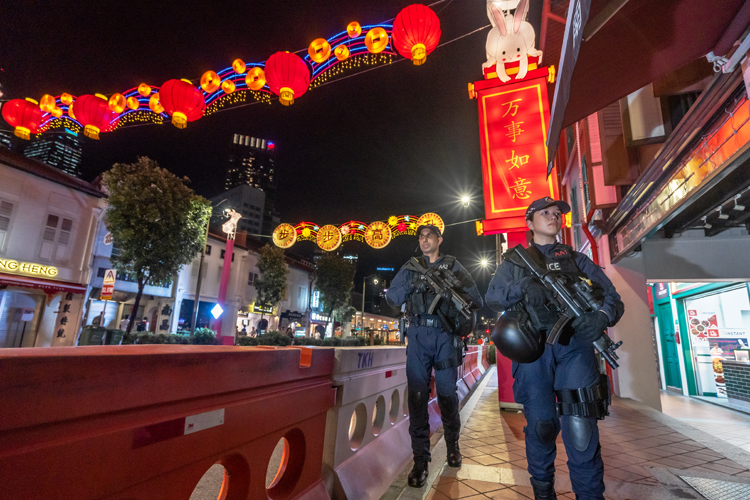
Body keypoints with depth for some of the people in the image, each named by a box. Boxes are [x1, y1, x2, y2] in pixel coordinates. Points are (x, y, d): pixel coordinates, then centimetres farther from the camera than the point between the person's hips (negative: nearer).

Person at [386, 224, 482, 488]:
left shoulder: (452, 265, 9)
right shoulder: (410, 267, 13)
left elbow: (476, 300, 3)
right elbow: (391, 298, 5)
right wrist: (411, 285, -12)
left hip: (445, 335, 0)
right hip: (418, 335, 1)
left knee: (447, 392, 6)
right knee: (417, 394, -2)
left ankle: (453, 444, 30)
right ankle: (421, 459, 7)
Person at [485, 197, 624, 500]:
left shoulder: (576, 259, 20)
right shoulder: (515, 260, 16)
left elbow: (612, 296, 11)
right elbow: (492, 297, 2)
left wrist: (602, 316, -13)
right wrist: (523, 287, -18)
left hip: (574, 344, 1)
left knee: (581, 427, -7)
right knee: (541, 425, 6)